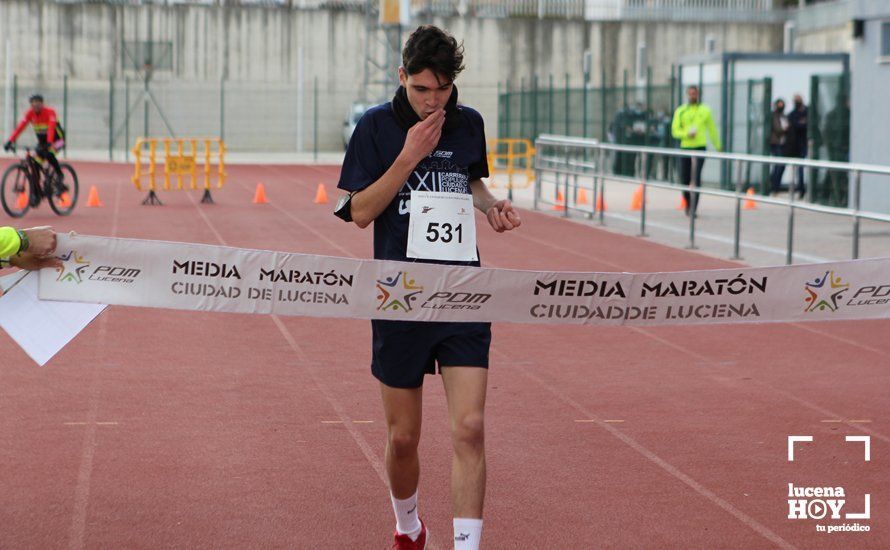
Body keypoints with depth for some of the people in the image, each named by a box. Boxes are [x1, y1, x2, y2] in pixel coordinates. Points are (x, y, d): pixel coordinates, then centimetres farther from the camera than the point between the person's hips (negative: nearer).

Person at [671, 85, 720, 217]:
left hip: (700, 147, -2)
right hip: (685, 148, 2)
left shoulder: (705, 110, 7)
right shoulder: (680, 111, 8)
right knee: (685, 179, 4)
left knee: (696, 178, -13)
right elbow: (675, 131, 3)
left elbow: (712, 129, 15)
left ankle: (693, 209, -13)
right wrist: (687, 134, -15)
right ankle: (688, 204, 28)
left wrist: (717, 146, 19)